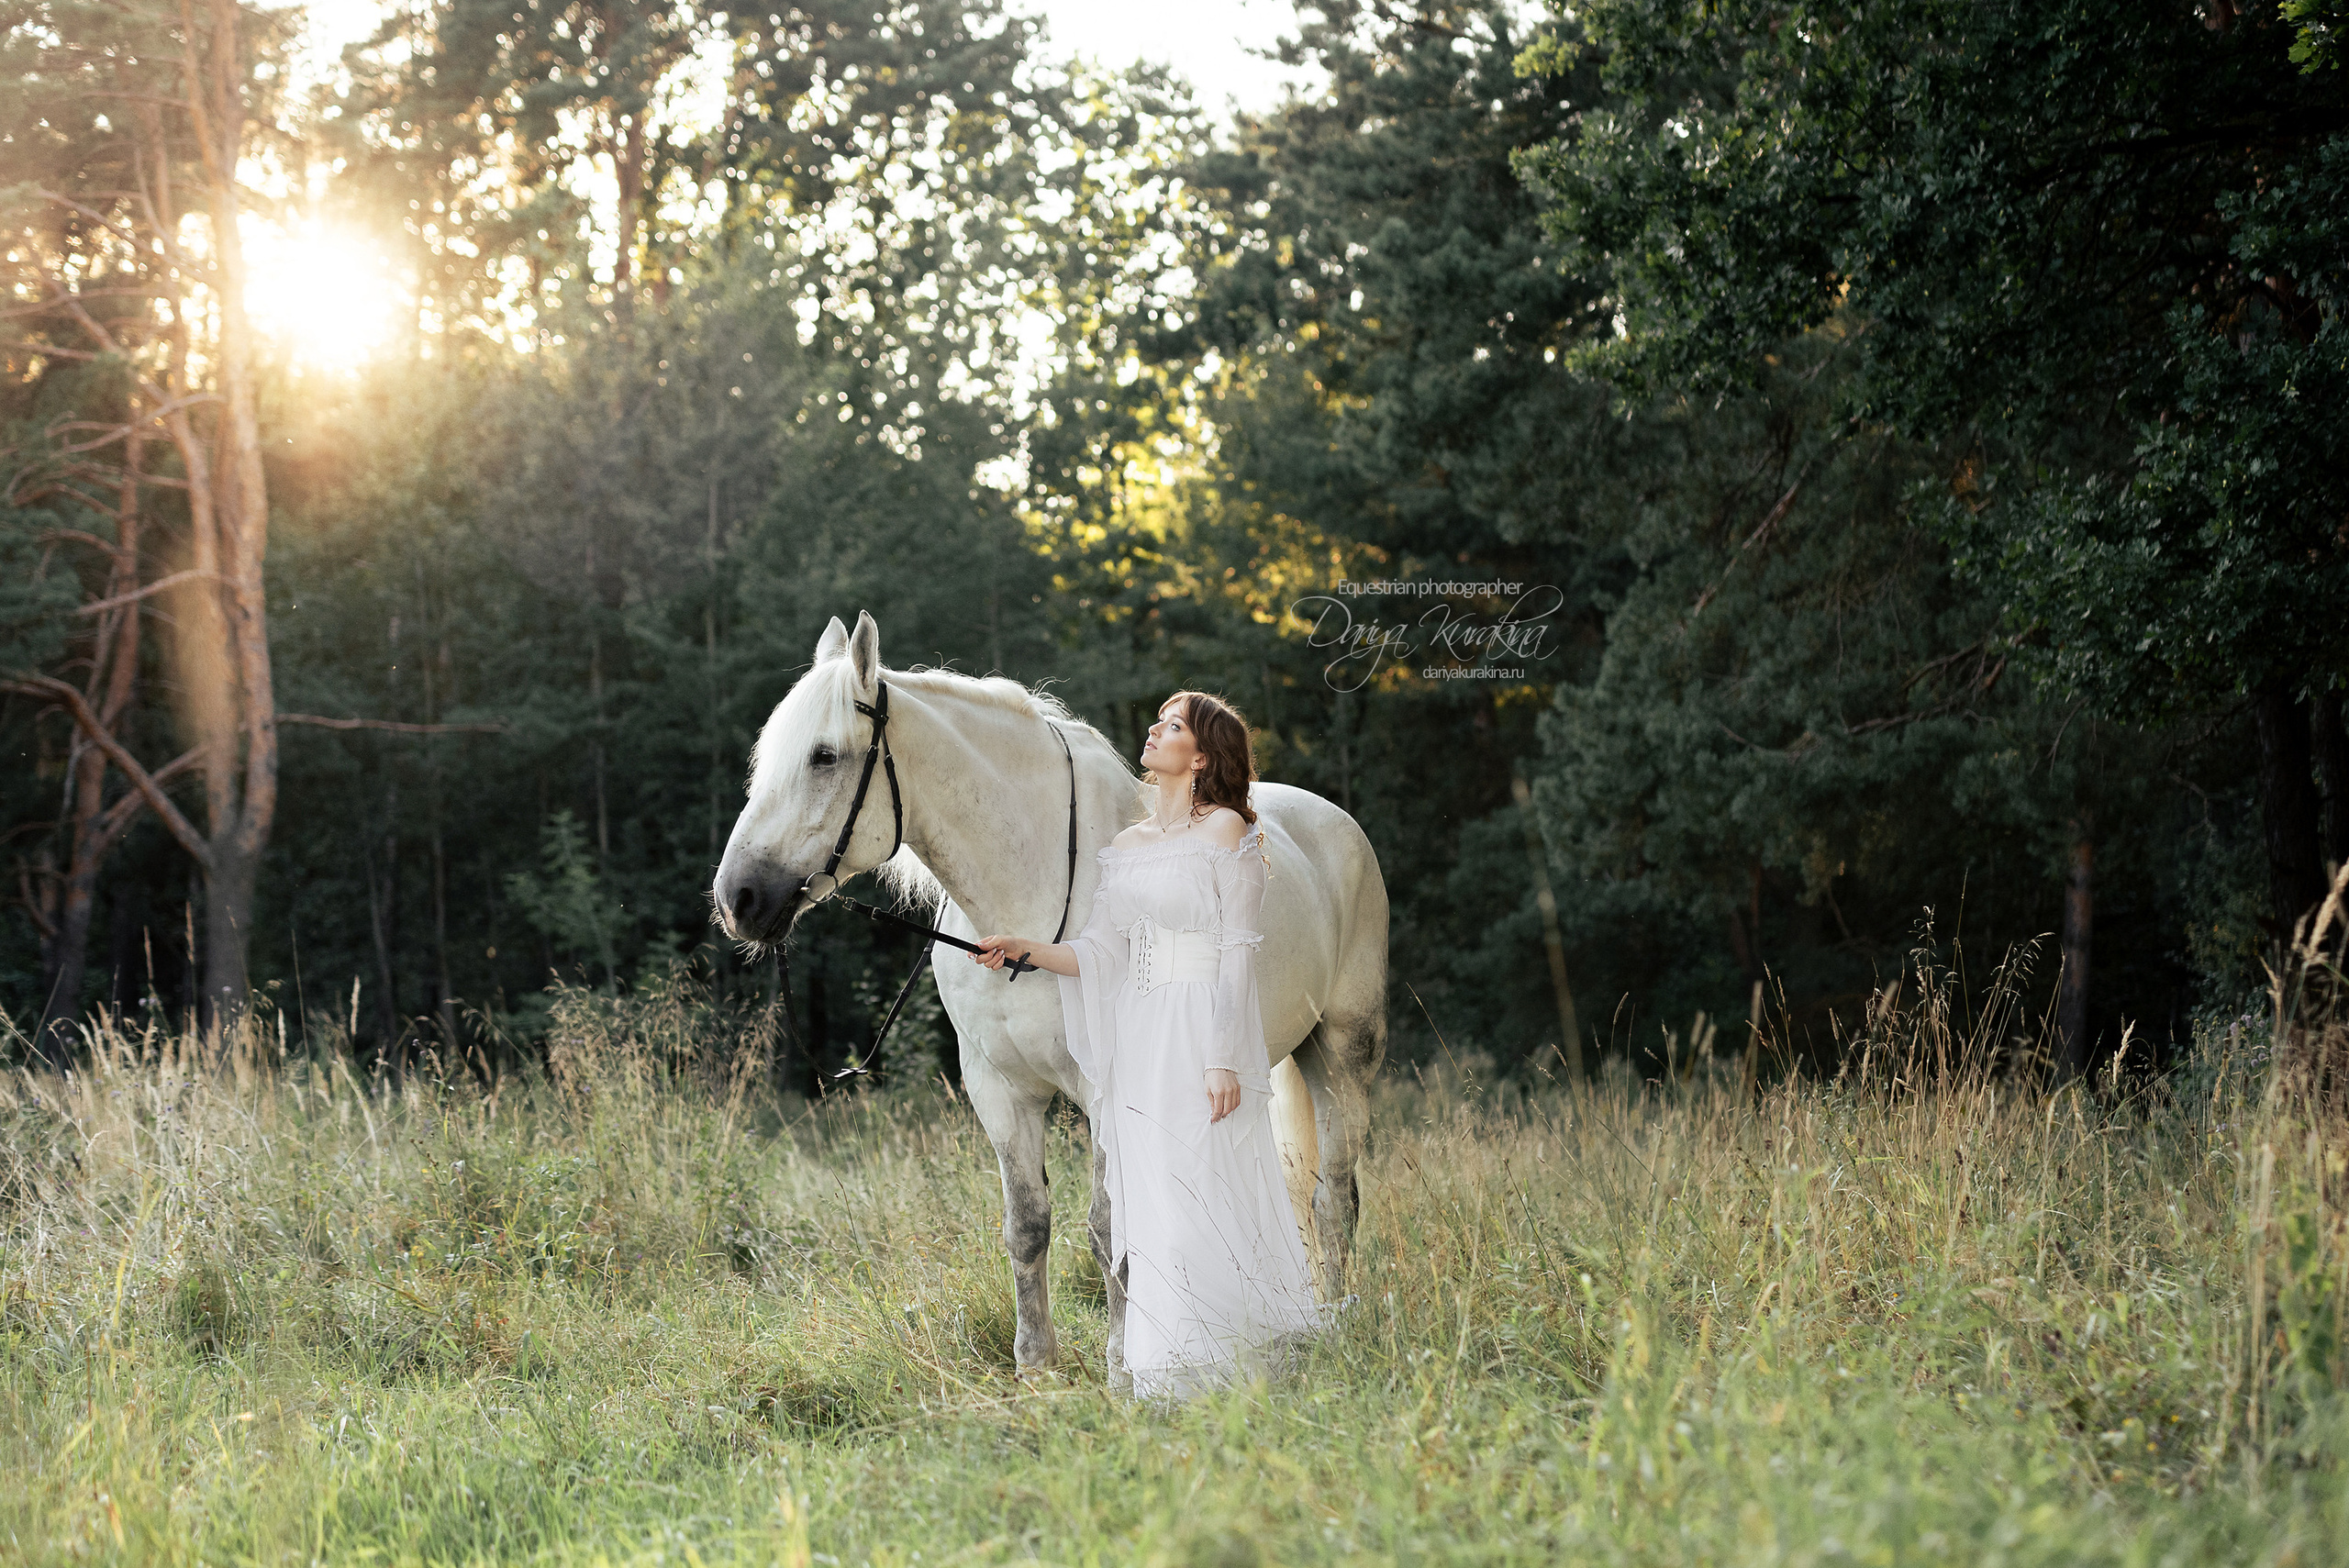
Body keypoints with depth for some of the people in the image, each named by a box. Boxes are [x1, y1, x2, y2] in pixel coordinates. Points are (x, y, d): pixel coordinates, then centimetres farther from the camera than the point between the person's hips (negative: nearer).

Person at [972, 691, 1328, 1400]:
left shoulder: (1227, 831, -3)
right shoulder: (1127, 847, 15)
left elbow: (1238, 953, -9)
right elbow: (1098, 956, 10)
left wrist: (1224, 1058, -16)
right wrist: (1026, 949, -7)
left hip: (1204, 1035, -6)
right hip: (1140, 1042, 6)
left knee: (1205, 1200, -8)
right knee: (1147, 1204, 5)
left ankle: (1228, 1369, -2)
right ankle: (1166, 1382, 9)